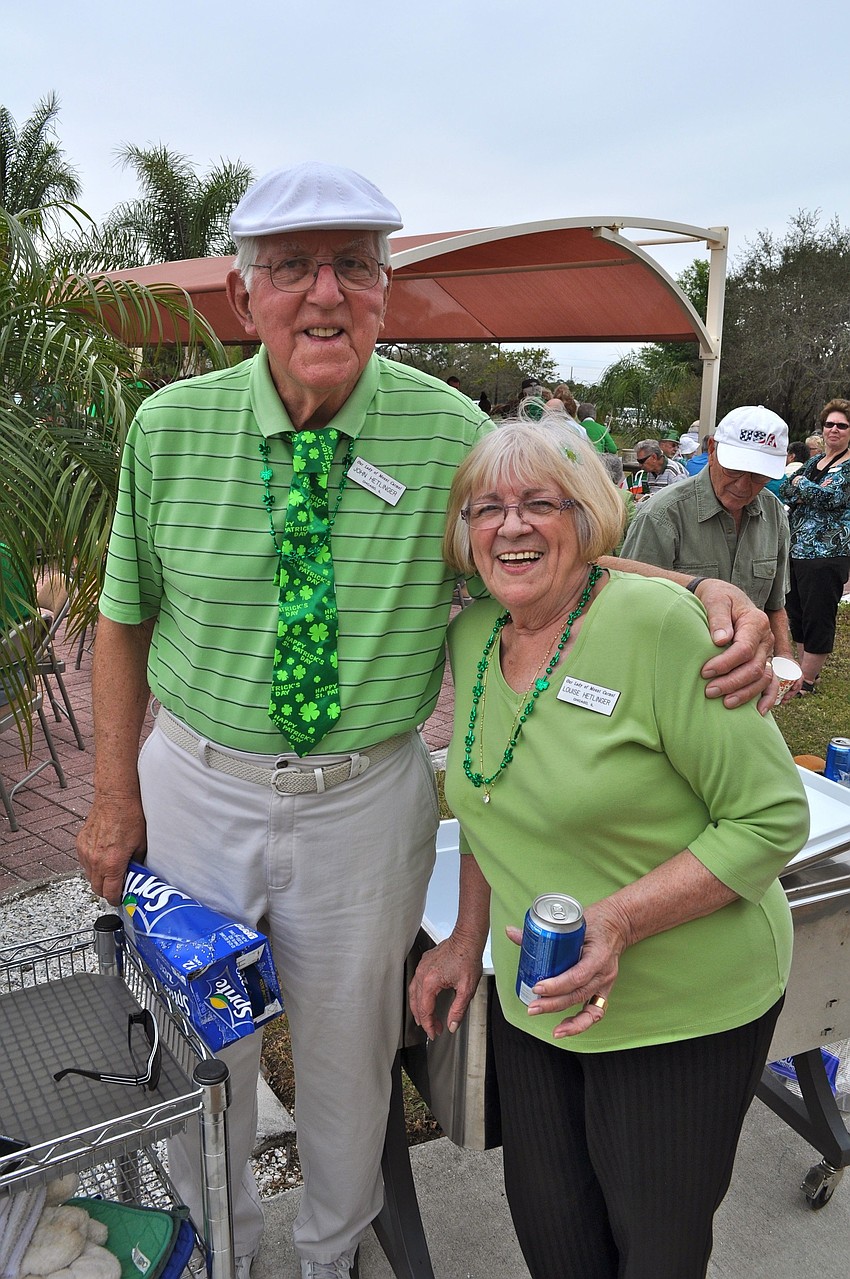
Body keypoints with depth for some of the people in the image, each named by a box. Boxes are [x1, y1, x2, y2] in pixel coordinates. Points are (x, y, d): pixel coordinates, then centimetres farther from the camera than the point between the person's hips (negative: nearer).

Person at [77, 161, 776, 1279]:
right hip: (195, 787, 1)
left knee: (348, 1057, 21)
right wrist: (116, 798, -1)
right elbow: (125, 619, 0)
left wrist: (714, 596, -20)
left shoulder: (451, 434, -12)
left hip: (366, 799, -1)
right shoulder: (171, 427, -9)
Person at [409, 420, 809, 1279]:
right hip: (535, 998, 6)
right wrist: (468, 936, 9)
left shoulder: (659, 622, -21)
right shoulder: (471, 636, 0)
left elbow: (772, 818, -19)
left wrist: (619, 921, -27)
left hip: (684, 1011, -5)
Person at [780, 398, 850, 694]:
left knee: (818, 617, 0)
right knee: (796, 612, 14)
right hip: (796, 548, 8)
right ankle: (805, 668, 28)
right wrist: (812, 490, -12)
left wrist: (801, 484, -6)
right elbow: (785, 490, 6)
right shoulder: (814, 461, 14)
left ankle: (808, 680, 9)